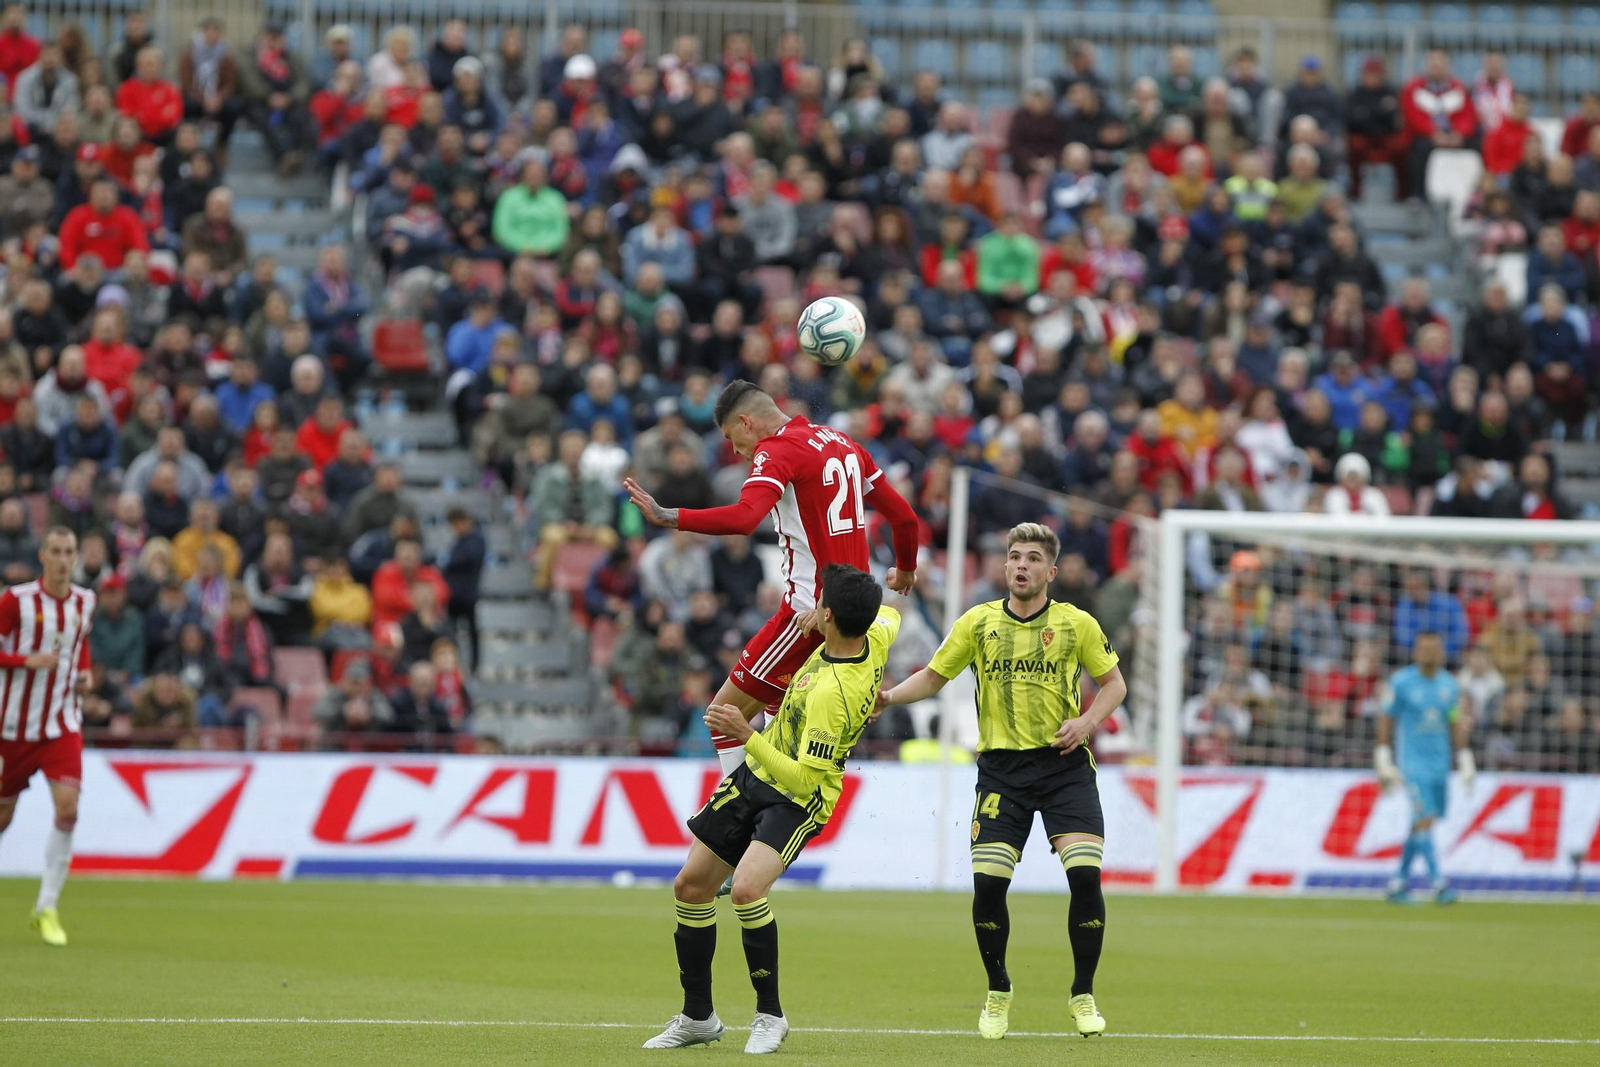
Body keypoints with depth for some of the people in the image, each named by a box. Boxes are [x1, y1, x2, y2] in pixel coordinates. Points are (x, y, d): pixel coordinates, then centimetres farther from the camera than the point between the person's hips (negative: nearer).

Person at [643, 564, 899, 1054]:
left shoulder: (830, 694, -33)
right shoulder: (876, 636, -9)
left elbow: (805, 777, -32)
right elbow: (891, 616, 16)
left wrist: (747, 735, -33)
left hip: (797, 799, -10)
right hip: (755, 777, 10)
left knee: (747, 889, -31)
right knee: (690, 886, 9)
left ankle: (770, 1015, -12)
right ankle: (697, 1016, 23)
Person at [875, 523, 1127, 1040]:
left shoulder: (1076, 623, 1)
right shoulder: (979, 623, 3)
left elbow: (1114, 682, 10)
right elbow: (933, 676, 10)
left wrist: (1087, 721, -8)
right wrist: (889, 696, -8)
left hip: (1063, 763, -1)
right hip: (1002, 768, 1)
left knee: (1085, 875, -15)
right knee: (987, 881, -11)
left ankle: (1083, 996, 3)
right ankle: (998, 992, 14)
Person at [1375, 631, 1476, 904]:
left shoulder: (1449, 684, 8)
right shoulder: (1401, 682, -5)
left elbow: (1456, 725, 15)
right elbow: (1386, 719, 1)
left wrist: (1465, 761, 11)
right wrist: (1383, 761, -2)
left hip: (1440, 764, 5)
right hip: (1413, 763, -5)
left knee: (1421, 825, 8)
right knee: (1424, 820, -15)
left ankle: (1400, 879, 21)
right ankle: (1437, 882, -19)